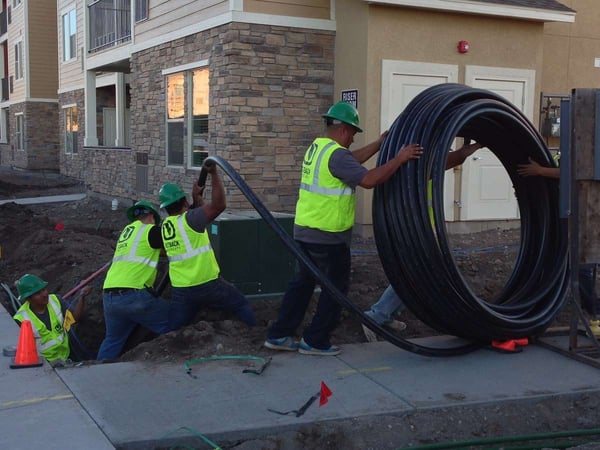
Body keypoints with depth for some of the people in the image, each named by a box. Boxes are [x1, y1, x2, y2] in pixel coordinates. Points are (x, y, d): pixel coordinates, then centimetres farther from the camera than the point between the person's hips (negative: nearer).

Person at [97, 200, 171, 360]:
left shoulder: (127, 230, 23)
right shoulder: (149, 230, 0)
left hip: (108, 297, 8)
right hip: (133, 295, -8)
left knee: (113, 339, 21)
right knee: (172, 324, 5)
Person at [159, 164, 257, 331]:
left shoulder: (164, 226, 8)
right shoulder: (189, 219, -14)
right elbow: (219, 205, -23)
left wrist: (197, 198, 20)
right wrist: (214, 173, -16)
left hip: (180, 290, 5)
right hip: (208, 285, -5)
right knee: (242, 305, 14)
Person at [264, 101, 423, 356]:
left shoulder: (316, 148, 13)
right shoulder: (336, 154, -18)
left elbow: (352, 161, 24)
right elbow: (368, 180, -26)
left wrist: (378, 144, 23)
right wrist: (399, 159, -21)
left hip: (304, 230, 9)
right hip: (328, 236, -9)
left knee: (302, 281, 18)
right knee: (336, 286, 5)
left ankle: (279, 335, 21)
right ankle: (315, 341, 10)